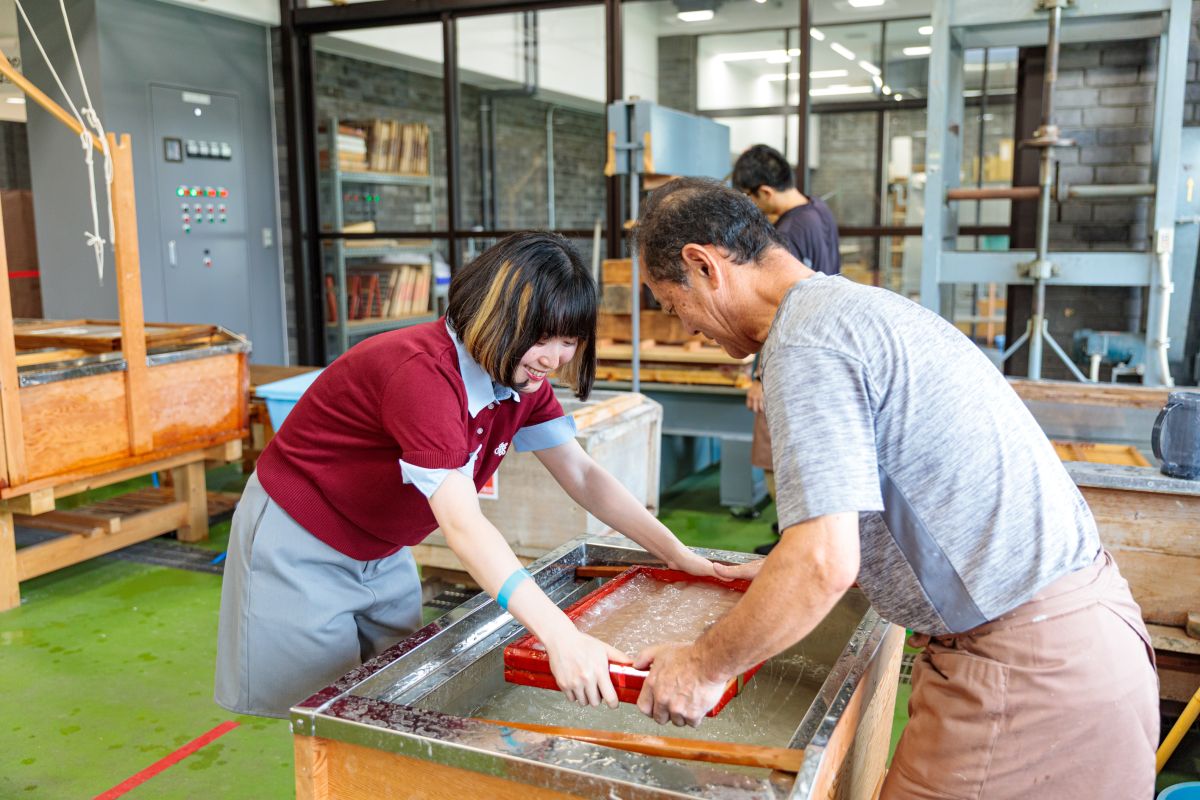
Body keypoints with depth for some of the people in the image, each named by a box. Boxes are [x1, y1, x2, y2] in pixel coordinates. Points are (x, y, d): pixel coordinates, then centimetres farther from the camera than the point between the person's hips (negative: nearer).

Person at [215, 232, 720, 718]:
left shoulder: (523, 377, -8)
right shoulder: (423, 370, -34)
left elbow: (583, 477, -2)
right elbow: (463, 526, -43)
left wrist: (679, 555, -8)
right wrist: (561, 637, -51)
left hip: (384, 553, 8)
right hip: (303, 547, -7)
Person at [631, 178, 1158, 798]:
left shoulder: (805, 342, -19)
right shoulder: (862, 305, 13)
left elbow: (826, 565, -26)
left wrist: (704, 666, -11)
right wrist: (789, 570, 27)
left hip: (1023, 670, -10)